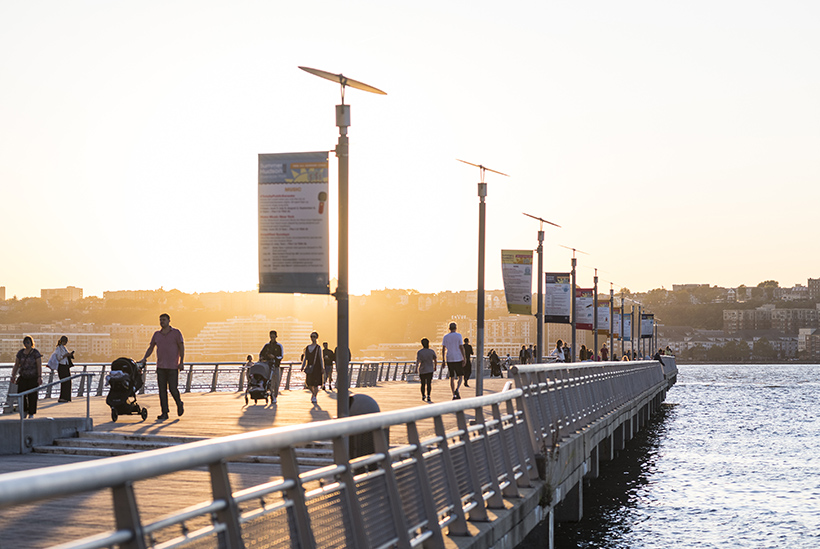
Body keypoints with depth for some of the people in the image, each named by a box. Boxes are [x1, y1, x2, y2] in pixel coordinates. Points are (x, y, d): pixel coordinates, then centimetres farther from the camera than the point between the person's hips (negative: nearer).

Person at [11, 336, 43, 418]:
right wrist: (13, 376, 4)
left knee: (32, 396, -2)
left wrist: (40, 377, -18)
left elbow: (39, 366, -10)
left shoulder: (36, 353, -6)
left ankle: (31, 413, 9)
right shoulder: (20, 353, 7)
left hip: (33, 378, -4)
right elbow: (16, 365, 11)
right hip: (23, 377, 4)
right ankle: (25, 411, 15)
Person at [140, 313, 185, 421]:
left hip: (173, 366, -4)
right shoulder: (157, 334, 11)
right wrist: (144, 358, -3)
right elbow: (151, 348, 13)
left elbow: (181, 347, -3)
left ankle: (179, 404, 23)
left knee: (173, 388, -6)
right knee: (162, 390, -1)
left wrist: (181, 362, -11)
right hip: (160, 367, 4)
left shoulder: (176, 333, 0)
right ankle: (164, 413, 1)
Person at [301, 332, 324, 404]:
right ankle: (313, 393, 31)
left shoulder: (318, 348, -1)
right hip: (309, 367, 4)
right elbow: (305, 358, 12)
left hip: (316, 367, -4)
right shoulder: (307, 348, 12)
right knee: (308, 383, 4)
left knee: (315, 383, -7)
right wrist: (303, 366, 2)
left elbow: (320, 358, -3)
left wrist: (322, 368, -8)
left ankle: (314, 397, 1)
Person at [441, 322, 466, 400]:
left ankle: (454, 395, 4)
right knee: (460, 377, 7)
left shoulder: (445, 337, 4)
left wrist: (443, 360, 11)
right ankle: (457, 389, -19)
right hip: (458, 359, -3)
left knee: (452, 378, 8)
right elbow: (461, 347, -9)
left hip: (449, 359, 3)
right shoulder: (458, 335, -5)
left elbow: (443, 349, 5)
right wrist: (464, 358, -6)